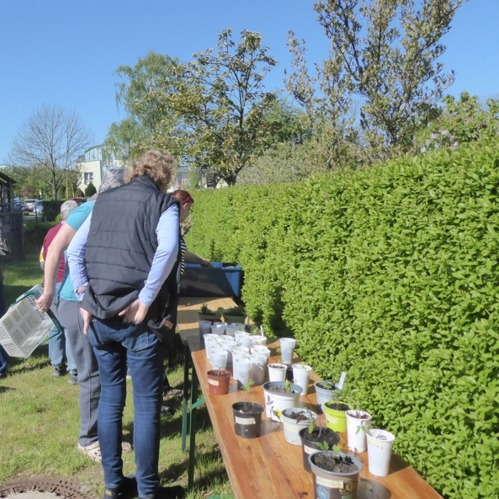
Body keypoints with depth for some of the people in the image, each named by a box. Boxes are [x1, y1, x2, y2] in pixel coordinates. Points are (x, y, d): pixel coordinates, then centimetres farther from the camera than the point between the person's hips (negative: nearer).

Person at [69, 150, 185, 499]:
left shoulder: (103, 201, 14)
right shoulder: (163, 203, -3)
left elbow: (75, 249, 13)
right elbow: (167, 250, -21)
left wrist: (85, 297, 11)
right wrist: (145, 301, -16)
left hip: (99, 317, 6)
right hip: (138, 320, -5)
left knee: (110, 397, 16)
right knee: (147, 404, 6)